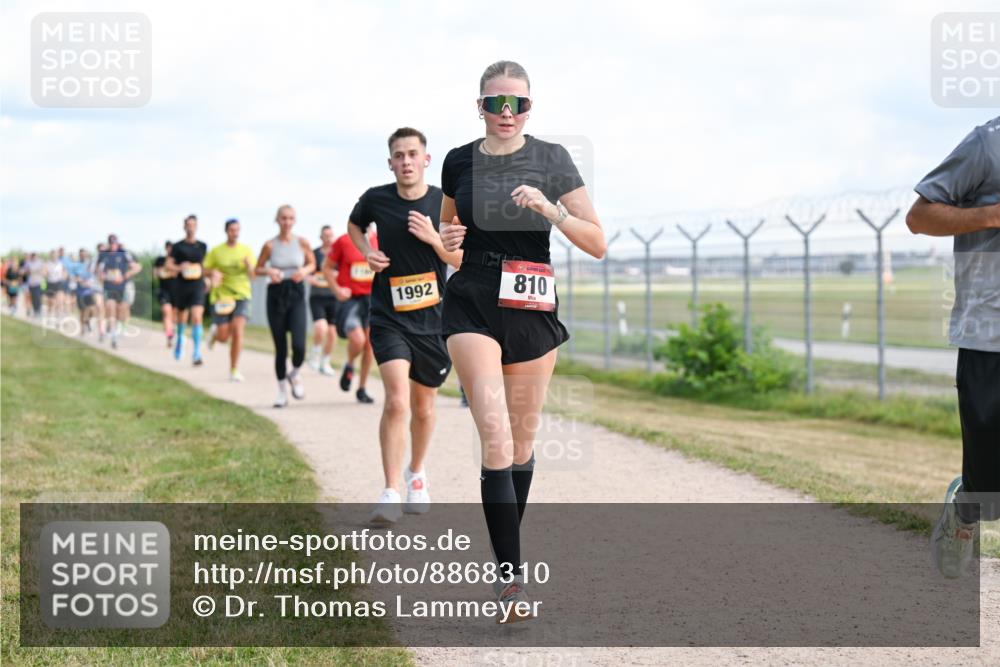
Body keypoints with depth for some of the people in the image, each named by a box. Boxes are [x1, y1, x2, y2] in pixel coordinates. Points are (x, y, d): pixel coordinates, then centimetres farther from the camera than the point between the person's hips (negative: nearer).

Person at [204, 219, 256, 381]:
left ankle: (234, 370, -6)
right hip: (221, 296, 0)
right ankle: (215, 332, 37)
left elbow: (252, 274, 3)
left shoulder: (246, 250, 4)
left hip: (242, 296, 1)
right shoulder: (216, 251, 1)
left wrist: (249, 265, -19)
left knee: (238, 331, -17)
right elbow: (206, 269, 7)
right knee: (223, 337, -3)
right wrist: (214, 272, -15)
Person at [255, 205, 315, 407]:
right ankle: (282, 390, 20)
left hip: (296, 294, 0)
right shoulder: (270, 245, -2)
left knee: (299, 344, -15)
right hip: (276, 295, 0)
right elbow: (257, 269, 8)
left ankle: (295, 374, 16)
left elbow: (312, 264, 13)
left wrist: (304, 271, -9)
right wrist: (269, 271, -14)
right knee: (280, 347, 4)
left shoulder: (302, 243, 0)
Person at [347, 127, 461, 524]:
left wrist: (433, 238, -17)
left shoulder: (446, 203, -4)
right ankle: (391, 494, -16)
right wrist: (366, 251, 1)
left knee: (423, 408, 15)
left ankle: (417, 473, 41)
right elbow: (354, 224, 20)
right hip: (389, 318, -2)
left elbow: (462, 261, 0)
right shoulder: (376, 199, -3)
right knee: (397, 401, -19)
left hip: (432, 319, 2)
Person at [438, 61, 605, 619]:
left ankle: (506, 547, 33)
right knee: (496, 439, -15)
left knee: (522, 443, 11)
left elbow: (597, 244, -4)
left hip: (533, 312, 1)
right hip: (472, 308, -1)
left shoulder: (551, 160, -1)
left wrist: (550, 210, -19)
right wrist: (447, 239, -3)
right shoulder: (459, 162, 5)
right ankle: (511, 574, -15)